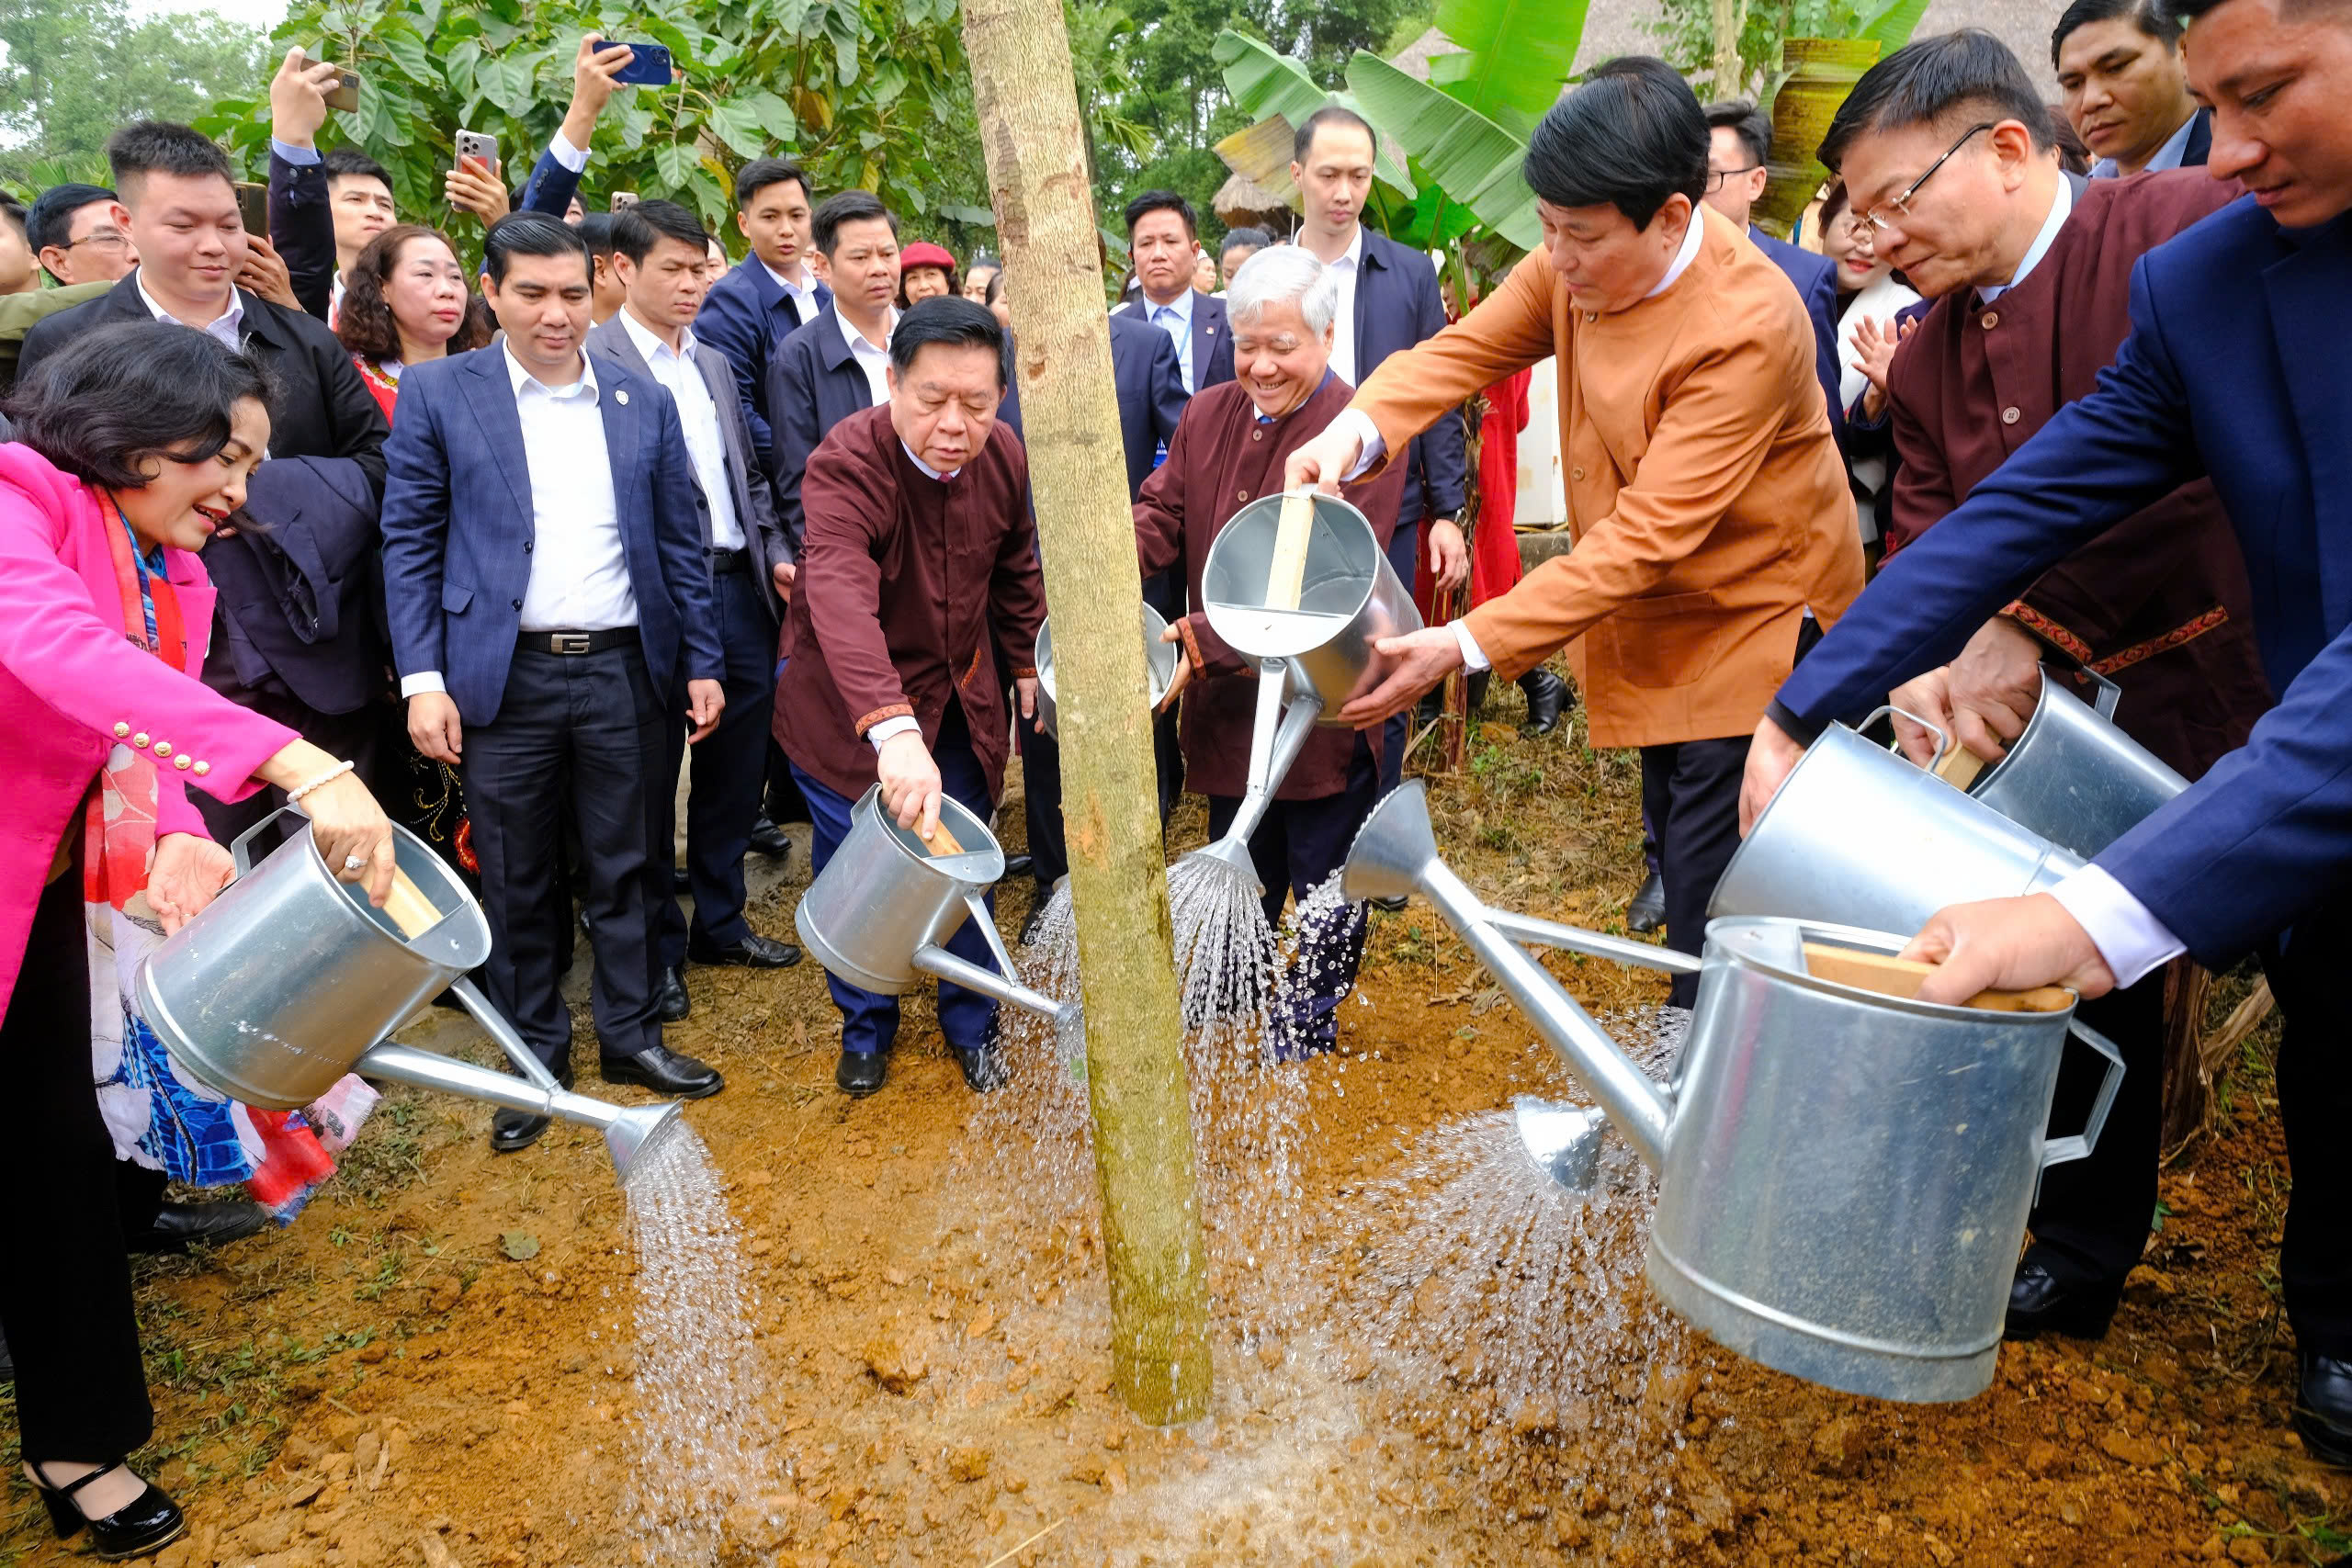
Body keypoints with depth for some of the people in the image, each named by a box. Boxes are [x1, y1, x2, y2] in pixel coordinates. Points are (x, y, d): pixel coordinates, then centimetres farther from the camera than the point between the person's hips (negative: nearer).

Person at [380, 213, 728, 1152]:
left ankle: (629, 1035, 26)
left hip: (623, 670, 2)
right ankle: (535, 1055, 23)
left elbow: (680, 544, 10)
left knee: (622, 867, 11)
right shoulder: (437, 395, 1)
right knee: (516, 882, 8)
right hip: (505, 677, -2)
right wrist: (422, 678, -8)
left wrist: (702, 662, 6)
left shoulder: (645, 404, 8)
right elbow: (410, 542, -1)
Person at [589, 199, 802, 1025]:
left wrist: (776, 555, 7)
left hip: (738, 586, 7)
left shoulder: (715, 364, 16)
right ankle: (657, 946, 21)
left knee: (736, 763, 14)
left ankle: (721, 922, 31)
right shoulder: (592, 361, -8)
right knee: (652, 777, 6)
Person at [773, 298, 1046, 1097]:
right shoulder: (848, 463, -29)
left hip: (960, 699, 4)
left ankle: (970, 1025, 33)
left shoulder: (1004, 459, -10)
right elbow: (841, 600, -46)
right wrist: (894, 730, -59)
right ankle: (867, 1028, 32)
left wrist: (1025, 664, 16)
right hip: (852, 711, -4)